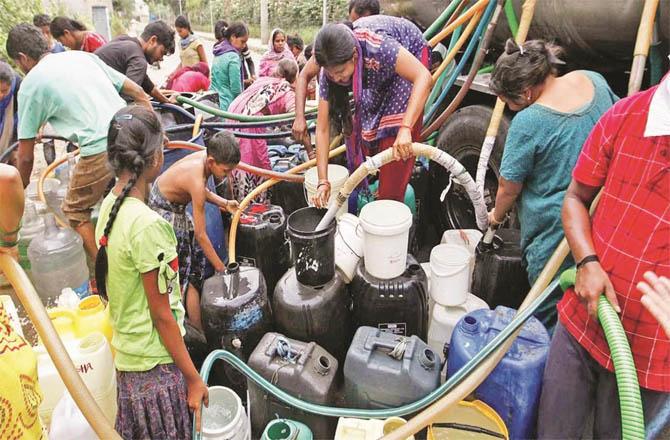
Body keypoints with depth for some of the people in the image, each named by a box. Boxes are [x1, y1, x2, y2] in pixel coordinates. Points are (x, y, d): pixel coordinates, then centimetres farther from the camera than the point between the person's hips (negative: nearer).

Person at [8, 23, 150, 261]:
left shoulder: (31, 83, 5)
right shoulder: (83, 56, 19)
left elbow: (25, 156, 8)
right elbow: (137, 93, 18)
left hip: (100, 150, -6)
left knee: (76, 212, 18)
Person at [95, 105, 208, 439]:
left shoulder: (109, 206, 1)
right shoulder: (146, 225, -25)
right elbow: (162, 314, -20)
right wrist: (193, 377, -11)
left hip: (127, 355, 8)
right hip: (156, 365, -8)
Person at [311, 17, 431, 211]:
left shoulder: (377, 46, -44)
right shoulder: (331, 67, -27)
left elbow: (424, 77, -46)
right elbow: (322, 128, -24)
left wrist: (405, 129, -58)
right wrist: (323, 181, -29)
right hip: (375, 76, 5)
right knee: (359, 127, 0)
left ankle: (390, 201, -1)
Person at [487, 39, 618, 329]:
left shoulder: (527, 122, -22)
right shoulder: (594, 81, -2)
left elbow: (508, 188, -11)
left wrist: (497, 215, 10)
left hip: (554, 227, -7)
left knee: (550, 314, 13)